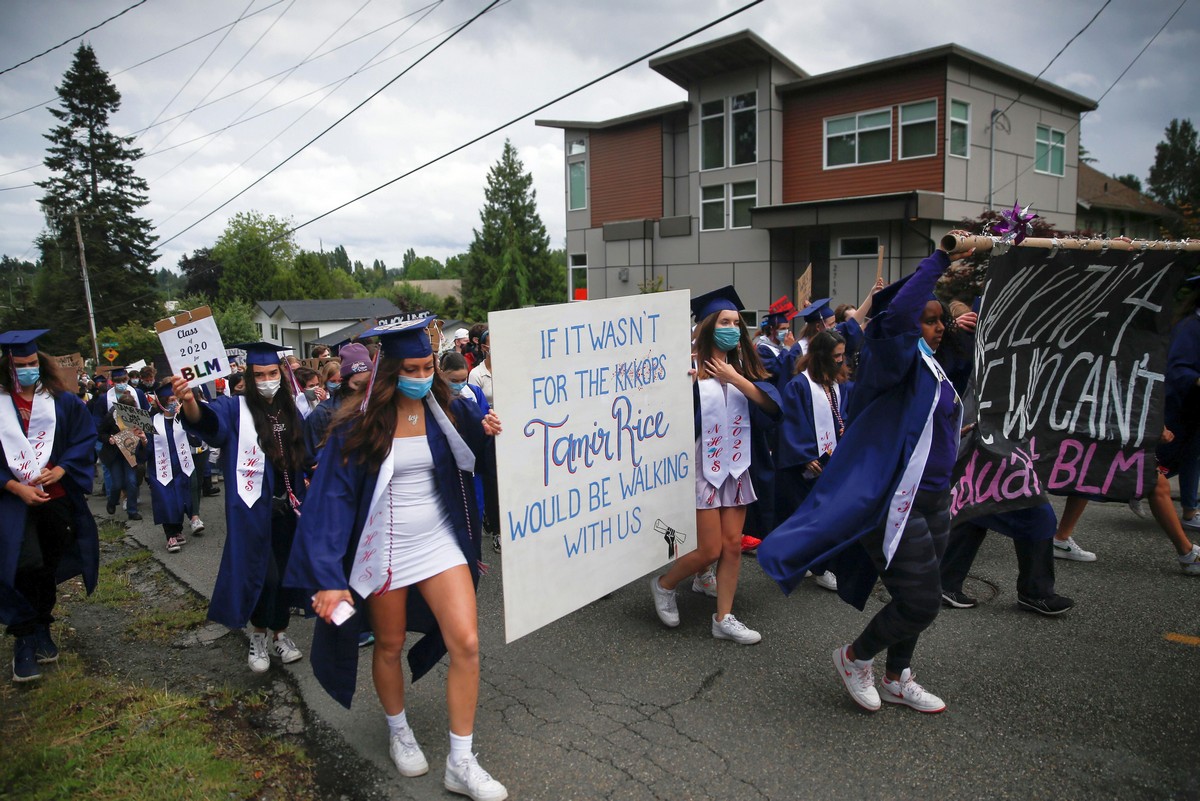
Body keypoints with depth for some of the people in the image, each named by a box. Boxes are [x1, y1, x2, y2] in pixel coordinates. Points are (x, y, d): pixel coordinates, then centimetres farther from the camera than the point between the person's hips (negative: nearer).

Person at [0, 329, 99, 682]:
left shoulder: (62, 401, 2)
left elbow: (85, 438, 1)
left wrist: (61, 469, -14)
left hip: (58, 498, 2)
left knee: (48, 568, 12)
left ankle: (41, 630, 30)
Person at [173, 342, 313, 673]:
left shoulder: (290, 412, 8)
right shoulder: (236, 409, -7)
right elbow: (209, 420, -29)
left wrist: (315, 467, -4)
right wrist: (190, 403, -50)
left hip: (288, 506, 5)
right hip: (253, 507, -5)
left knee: (284, 573, 13)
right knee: (263, 574, -7)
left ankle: (280, 634, 31)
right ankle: (259, 635, 18)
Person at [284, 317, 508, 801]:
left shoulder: (450, 412, -5)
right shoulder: (358, 428, -12)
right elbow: (333, 498, -14)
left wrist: (487, 433, -18)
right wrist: (330, 577, -20)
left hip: (440, 543, 2)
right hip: (385, 551, -2)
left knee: (466, 644, -5)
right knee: (390, 647, 16)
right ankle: (398, 730, 44)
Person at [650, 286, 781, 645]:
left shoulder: (743, 367, 6)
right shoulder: (691, 368, -11)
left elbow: (772, 403, -9)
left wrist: (735, 379, -18)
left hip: (735, 466, 6)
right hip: (700, 467, -6)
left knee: (733, 545, 7)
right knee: (710, 550, -1)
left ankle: (724, 618, 20)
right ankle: (663, 585, 25)